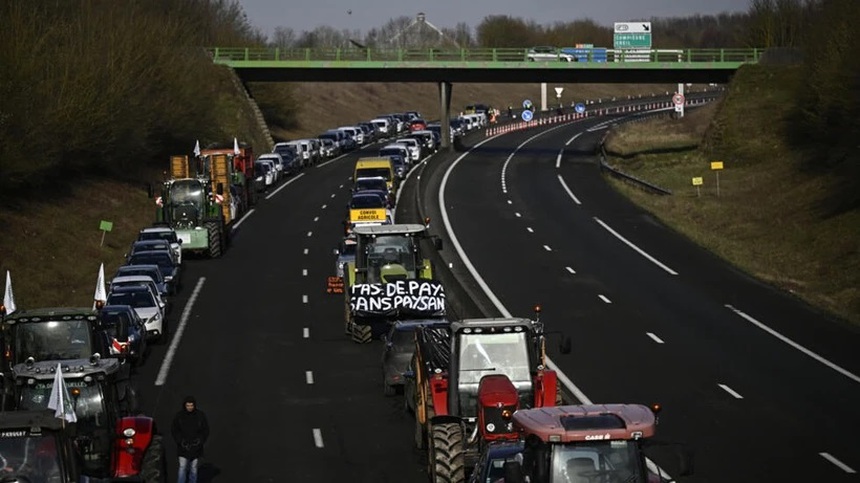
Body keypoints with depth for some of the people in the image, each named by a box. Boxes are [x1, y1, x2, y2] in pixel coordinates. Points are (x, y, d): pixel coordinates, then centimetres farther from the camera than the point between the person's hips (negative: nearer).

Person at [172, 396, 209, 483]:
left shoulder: (200, 415, -6)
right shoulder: (179, 415, -7)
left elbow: (205, 430, 3)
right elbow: (174, 430, 1)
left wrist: (200, 440, -11)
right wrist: (180, 441, -12)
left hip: (195, 446, 1)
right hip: (183, 447, -1)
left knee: (193, 468, 10)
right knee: (182, 468, -4)